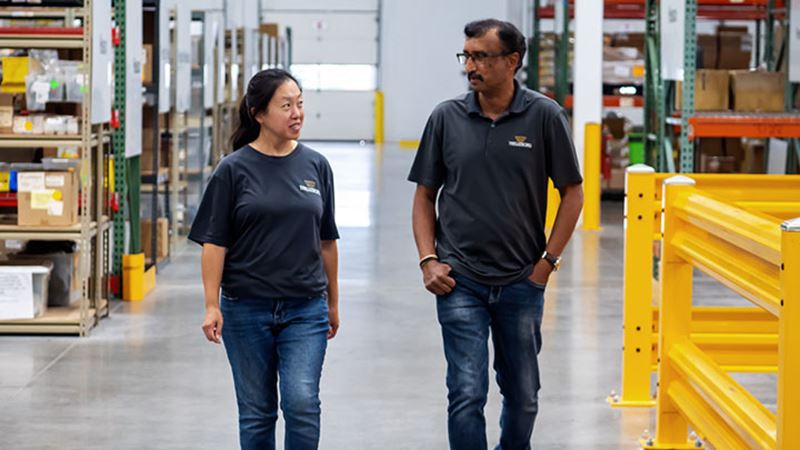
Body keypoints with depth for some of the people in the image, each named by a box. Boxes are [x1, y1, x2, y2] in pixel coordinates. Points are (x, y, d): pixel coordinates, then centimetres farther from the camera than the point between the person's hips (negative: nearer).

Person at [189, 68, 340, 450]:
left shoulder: (316, 166, 4)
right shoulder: (234, 169, -4)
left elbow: (326, 241, 11)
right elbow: (215, 242, -5)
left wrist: (333, 302, 15)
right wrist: (211, 305, -10)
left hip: (306, 309, 1)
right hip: (247, 309, -1)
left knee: (302, 402, -12)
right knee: (257, 412, 8)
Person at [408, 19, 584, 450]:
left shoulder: (544, 116, -4)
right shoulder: (446, 117, 0)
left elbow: (572, 193, 2)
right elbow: (424, 195, 8)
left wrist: (547, 261, -3)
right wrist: (428, 260, -3)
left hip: (522, 282, 1)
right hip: (460, 282, 0)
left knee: (523, 395, 13)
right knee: (467, 394, -6)